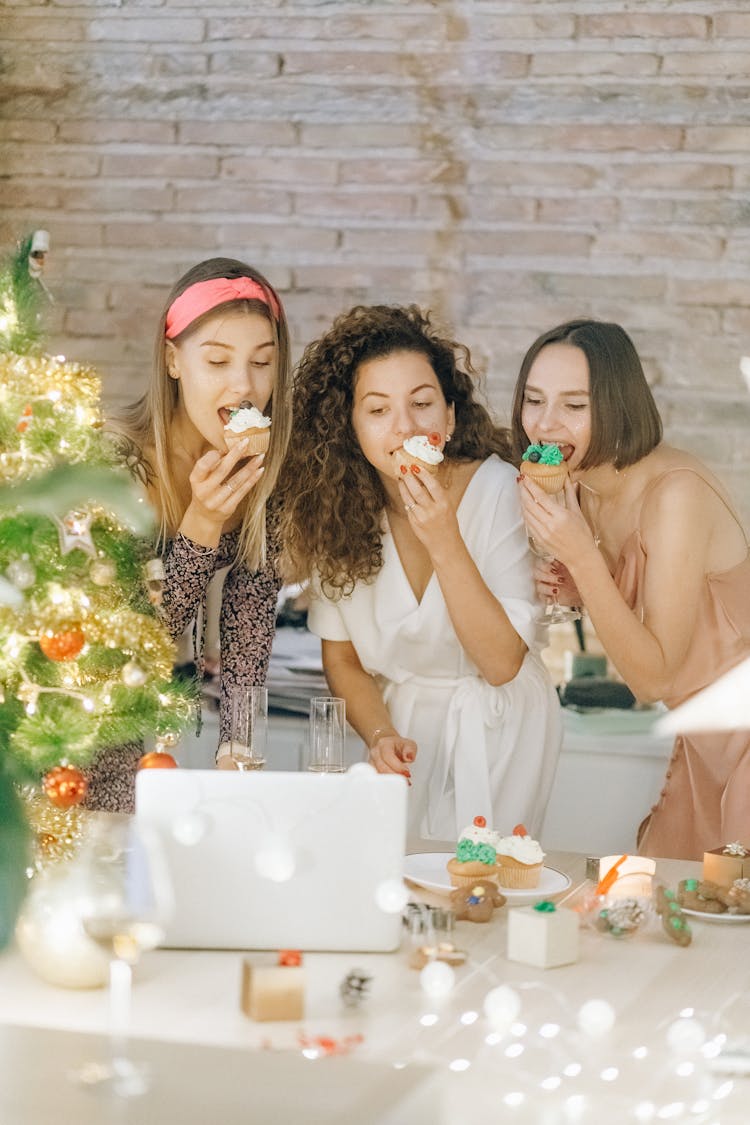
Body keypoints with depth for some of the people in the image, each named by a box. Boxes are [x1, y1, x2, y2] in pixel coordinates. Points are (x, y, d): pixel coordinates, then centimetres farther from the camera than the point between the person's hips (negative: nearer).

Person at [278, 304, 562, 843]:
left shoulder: (499, 490, -19)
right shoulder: (339, 501, -10)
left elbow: (502, 663, -21)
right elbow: (342, 658, 2)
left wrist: (444, 543, -29)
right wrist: (380, 734, -16)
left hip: (495, 729, -2)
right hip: (401, 722, 3)